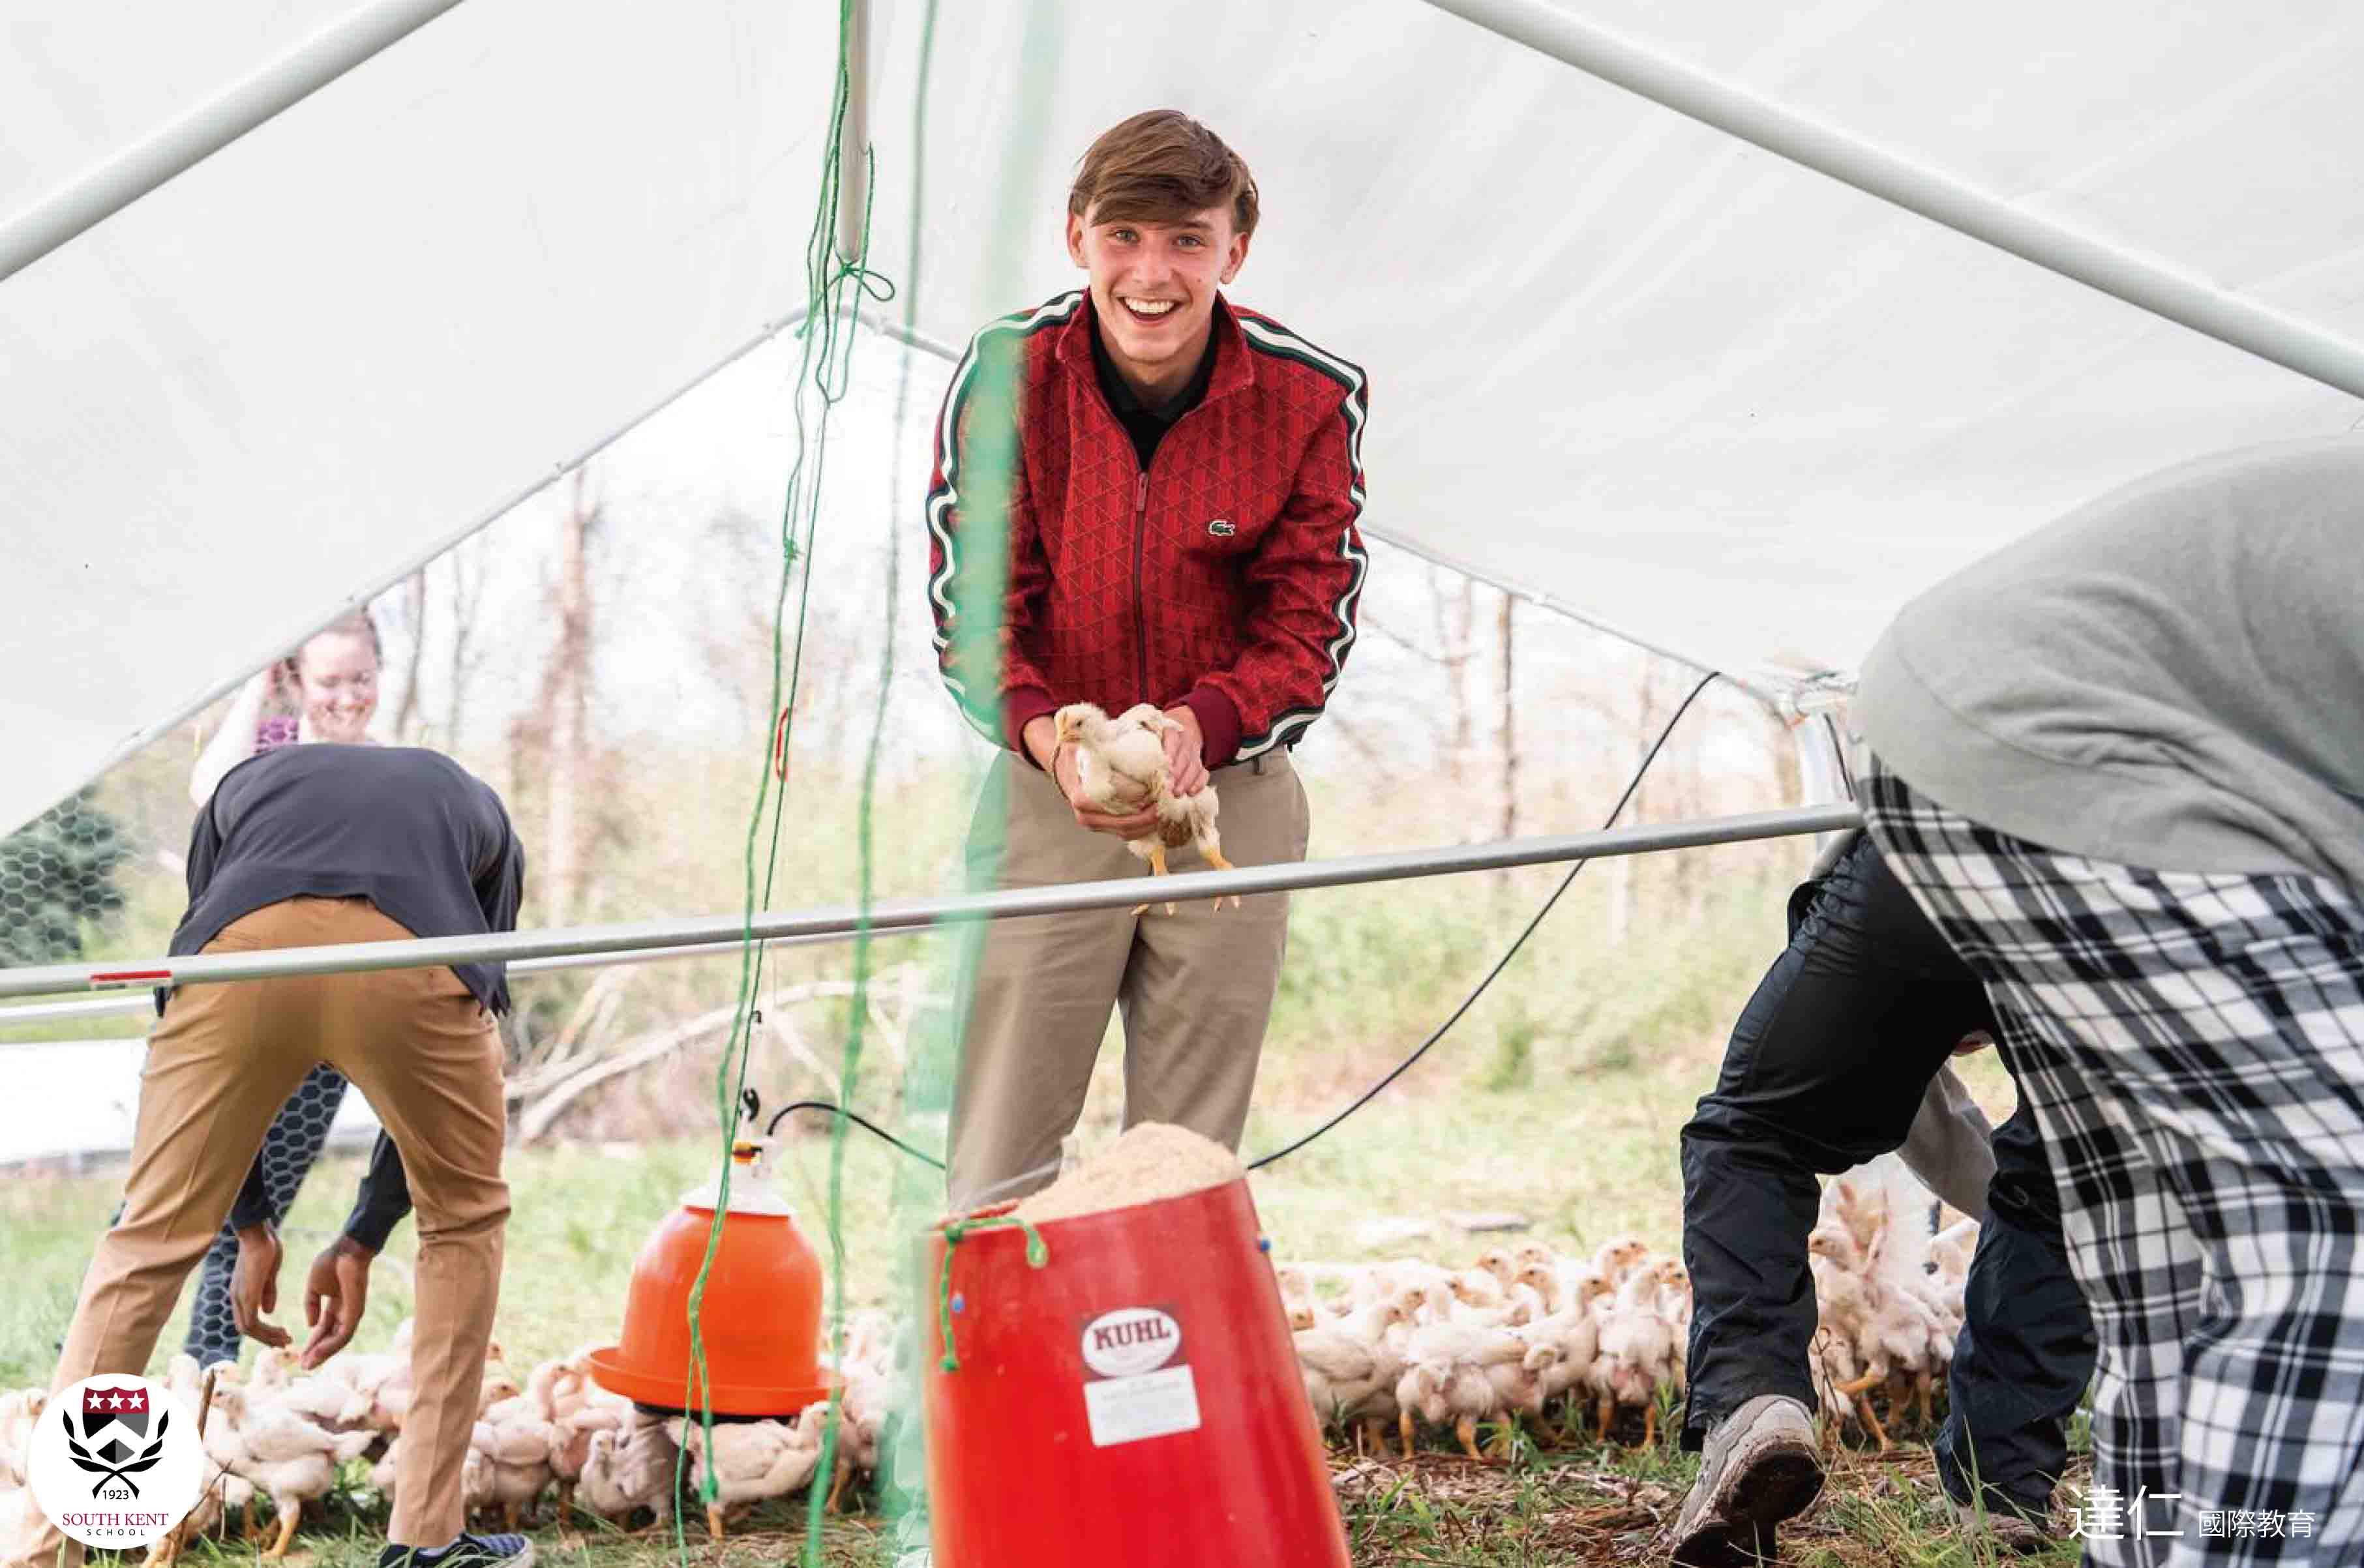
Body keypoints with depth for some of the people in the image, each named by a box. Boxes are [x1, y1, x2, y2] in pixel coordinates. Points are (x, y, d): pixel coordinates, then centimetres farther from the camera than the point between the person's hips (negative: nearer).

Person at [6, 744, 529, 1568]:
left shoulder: (246, 783, 41)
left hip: (243, 946, 0)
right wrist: (361, 1243, 41)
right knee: (465, 1219, 24)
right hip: (406, 961, 0)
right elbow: (444, 1071, 37)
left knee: (149, 1240, 15)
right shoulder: (479, 811, 40)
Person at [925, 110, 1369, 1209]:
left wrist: (1199, 726, -27)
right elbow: (967, 609, -8)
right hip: (1045, 788, 0)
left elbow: (1310, 626, -6)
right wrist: (1050, 738, -29)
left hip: (1231, 794, 1)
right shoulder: (1003, 374, -12)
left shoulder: (1311, 397, -11)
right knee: (998, 1164, 0)